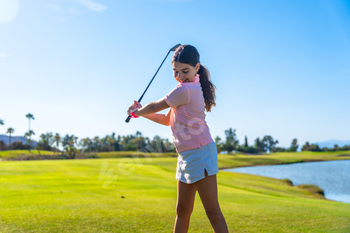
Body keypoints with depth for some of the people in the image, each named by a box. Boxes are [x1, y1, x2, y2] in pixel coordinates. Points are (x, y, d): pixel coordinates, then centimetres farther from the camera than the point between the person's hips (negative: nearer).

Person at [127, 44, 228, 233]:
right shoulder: (191, 88, 14)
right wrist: (141, 112, 14)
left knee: (213, 212, -6)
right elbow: (167, 120, 22)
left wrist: (136, 112, 14)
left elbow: (155, 106, -5)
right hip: (186, 156, 10)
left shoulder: (185, 90, -17)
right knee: (182, 210, 15)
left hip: (199, 154, -10)